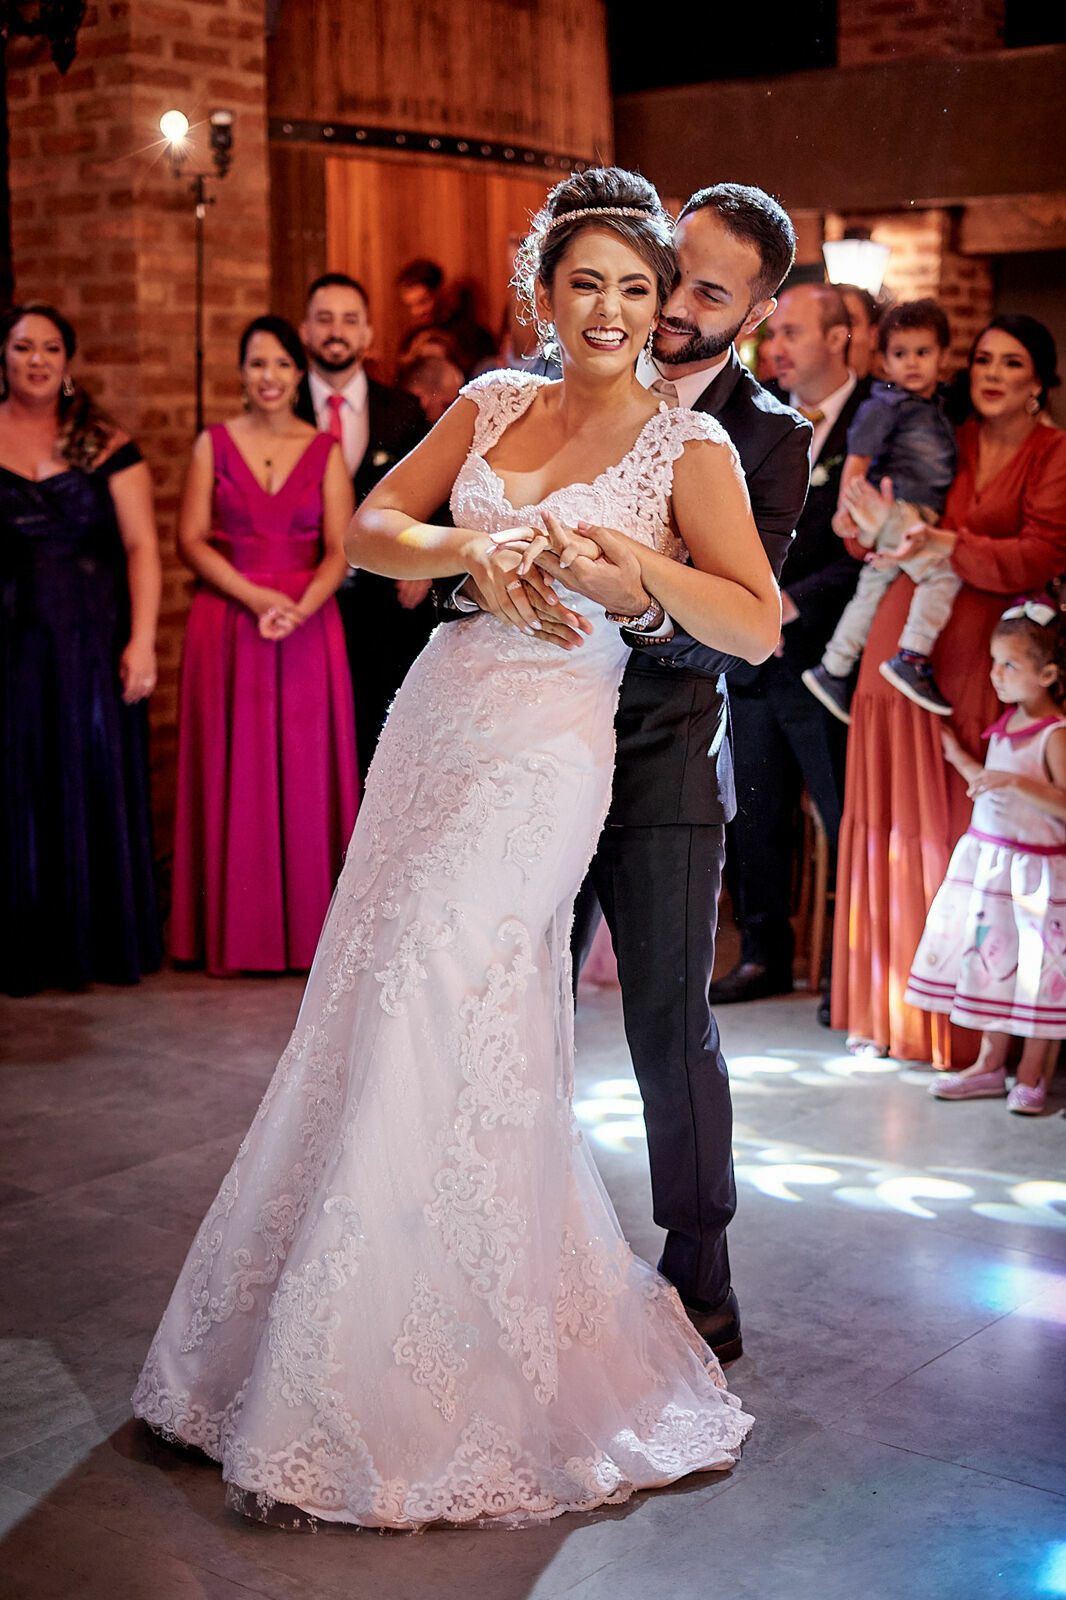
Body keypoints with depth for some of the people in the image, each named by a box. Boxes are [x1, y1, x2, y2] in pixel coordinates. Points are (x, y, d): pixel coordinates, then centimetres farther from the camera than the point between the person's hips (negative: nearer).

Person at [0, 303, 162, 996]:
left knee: (98, 783, 5)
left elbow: (142, 546, -2)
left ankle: (104, 942, 17)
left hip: (94, 639, 0)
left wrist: (142, 640, -11)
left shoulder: (106, 444, 3)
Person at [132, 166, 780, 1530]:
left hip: (545, 752, -5)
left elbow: (760, 625, -9)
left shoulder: (687, 446, -2)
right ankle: (314, 1339, 25)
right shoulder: (490, 404, 12)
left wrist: (632, 559, -23)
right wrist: (467, 549, -11)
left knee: (435, 1022, -10)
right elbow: (370, 526, 9)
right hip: (434, 724, 5)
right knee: (372, 1014, 7)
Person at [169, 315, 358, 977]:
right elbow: (192, 539, 0)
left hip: (309, 628, 0)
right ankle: (235, 929, 10)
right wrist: (255, 597, -13)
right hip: (228, 624, 0)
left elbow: (340, 549, 0)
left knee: (306, 773, 1)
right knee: (235, 771, 2)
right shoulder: (214, 444, 5)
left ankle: (308, 924, 10)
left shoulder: (325, 451, 6)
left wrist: (300, 608, -17)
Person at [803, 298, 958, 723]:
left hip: (920, 514, 8)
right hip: (893, 508, -8)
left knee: (871, 590, 13)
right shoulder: (885, 407, -8)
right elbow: (857, 458, -15)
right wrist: (848, 507, -24)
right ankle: (911, 660, -20)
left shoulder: (939, 405, 16)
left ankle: (832, 672, 22)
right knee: (944, 573, -21)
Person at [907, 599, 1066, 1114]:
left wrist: (1016, 782, -31)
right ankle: (991, 1064, 26)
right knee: (993, 961, 14)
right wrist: (959, 758, 20)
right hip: (988, 860, 8)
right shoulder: (1007, 724, 9)